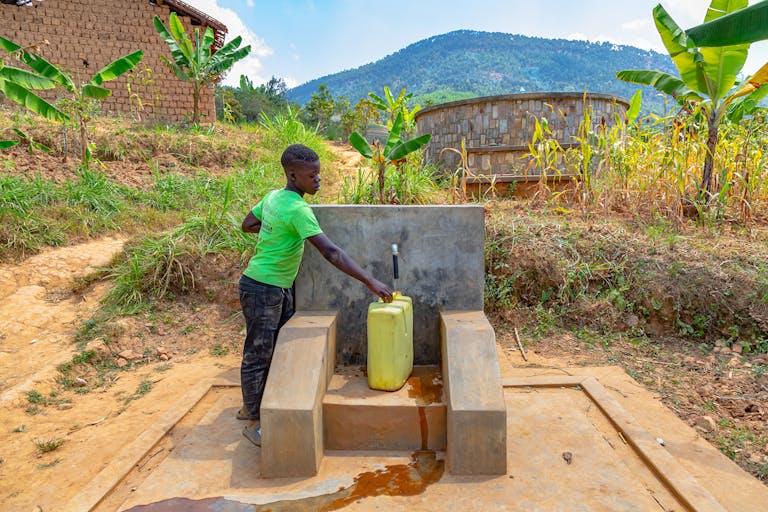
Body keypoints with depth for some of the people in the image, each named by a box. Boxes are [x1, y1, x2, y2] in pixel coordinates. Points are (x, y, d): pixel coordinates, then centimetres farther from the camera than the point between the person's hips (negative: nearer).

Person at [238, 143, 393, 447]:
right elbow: (330, 252, -30)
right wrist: (369, 281, -29)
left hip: (279, 288, 10)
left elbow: (247, 224, 16)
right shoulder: (298, 210, -25)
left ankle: (250, 405, 35)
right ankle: (254, 422, 18)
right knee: (258, 355, 3)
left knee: (283, 346, 18)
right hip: (262, 290, -10)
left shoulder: (273, 196, 3)